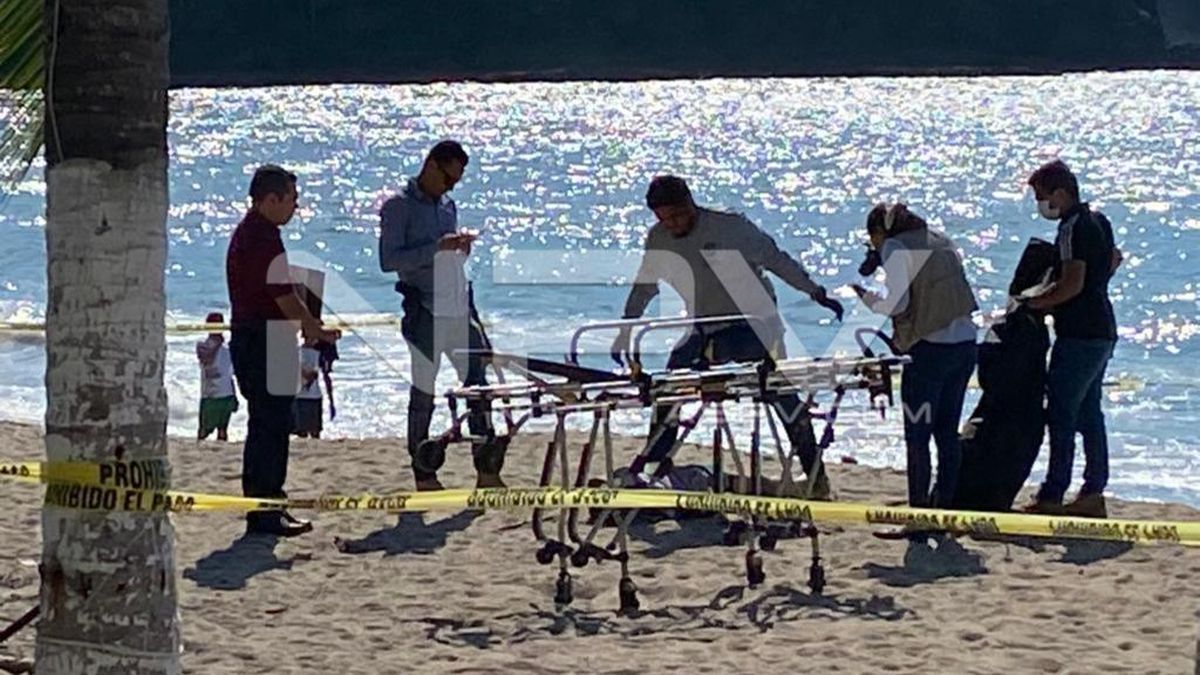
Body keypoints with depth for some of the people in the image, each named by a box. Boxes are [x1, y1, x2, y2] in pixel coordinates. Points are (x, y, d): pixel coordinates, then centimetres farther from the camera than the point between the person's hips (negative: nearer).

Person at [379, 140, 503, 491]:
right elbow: (389, 260, -14)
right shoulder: (398, 206, -5)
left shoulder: (448, 204, 17)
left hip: (459, 307, 7)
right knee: (424, 392, 0)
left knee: (478, 383, 3)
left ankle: (488, 471, 6)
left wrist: (462, 247, 2)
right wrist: (438, 247, -20)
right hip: (426, 313, -7)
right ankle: (424, 477, 6)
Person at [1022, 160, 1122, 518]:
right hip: (1102, 331, 10)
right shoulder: (1098, 221, 13)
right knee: (1089, 413, 13)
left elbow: (1072, 284, -26)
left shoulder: (1073, 229, -17)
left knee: (1061, 412, -8)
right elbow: (1114, 258, 31)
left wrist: (1032, 304, -19)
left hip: (1079, 335, -10)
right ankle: (1093, 494, 17)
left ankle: (1052, 496, -9)